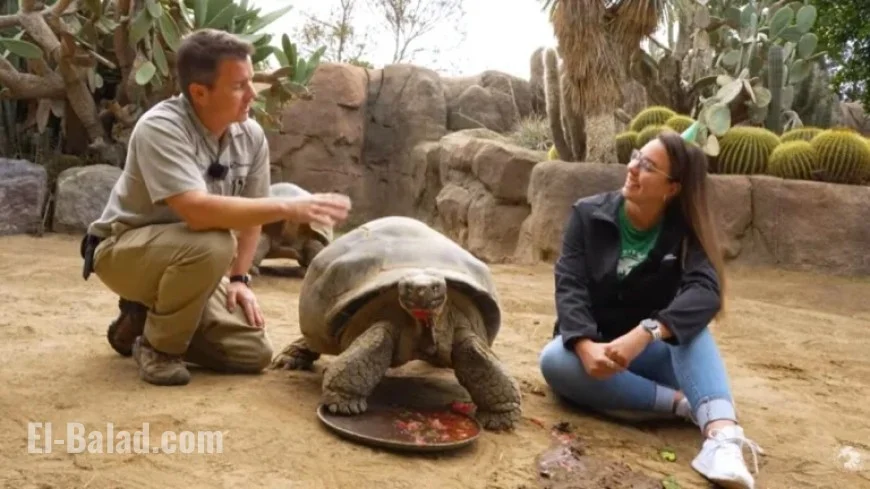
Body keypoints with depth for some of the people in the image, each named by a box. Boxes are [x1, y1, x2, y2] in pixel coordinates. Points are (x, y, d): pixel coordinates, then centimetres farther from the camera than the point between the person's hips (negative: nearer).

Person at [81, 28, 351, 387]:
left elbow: (251, 213, 4)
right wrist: (289, 208, -41)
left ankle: (147, 318, 15)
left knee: (254, 351, -6)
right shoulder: (161, 128, -27)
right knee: (212, 245, -37)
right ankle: (157, 346, -11)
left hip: (186, 258, 6)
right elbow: (198, 211, -41)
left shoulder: (251, 135, -8)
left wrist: (238, 278, -4)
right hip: (123, 250, -6)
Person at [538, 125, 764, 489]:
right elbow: (569, 285, -18)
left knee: (690, 324, -31)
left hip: (653, 351, 0)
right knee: (554, 361, -33)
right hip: (592, 345, 0)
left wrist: (645, 334, -45)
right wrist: (586, 346, -37)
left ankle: (722, 436, -50)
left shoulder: (686, 230, -9)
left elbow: (705, 293, -27)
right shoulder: (588, 214, -8)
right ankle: (682, 404, -31)